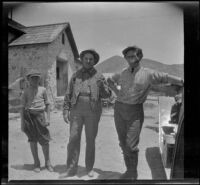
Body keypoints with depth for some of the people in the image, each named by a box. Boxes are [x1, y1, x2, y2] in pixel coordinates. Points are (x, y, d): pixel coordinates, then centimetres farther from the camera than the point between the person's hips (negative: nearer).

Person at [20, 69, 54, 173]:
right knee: (33, 139, 6)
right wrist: (22, 123, 1)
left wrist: (48, 118, 1)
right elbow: (23, 107, 4)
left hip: (40, 115, 0)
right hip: (29, 116, 0)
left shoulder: (43, 90, 6)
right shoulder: (26, 92, 3)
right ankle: (36, 163, 21)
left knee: (45, 140, 0)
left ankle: (47, 162, 18)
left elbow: (47, 104, 9)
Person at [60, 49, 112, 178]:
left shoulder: (99, 76, 5)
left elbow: (107, 95, -2)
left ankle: (89, 167, 21)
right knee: (73, 139, -2)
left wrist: (102, 86, -22)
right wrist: (66, 110, 1)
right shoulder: (76, 75, 10)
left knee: (90, 140, 5)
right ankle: (71, 169, 9)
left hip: (93, 111, -1)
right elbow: (69, 94, 9)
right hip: (77, 110, 1)